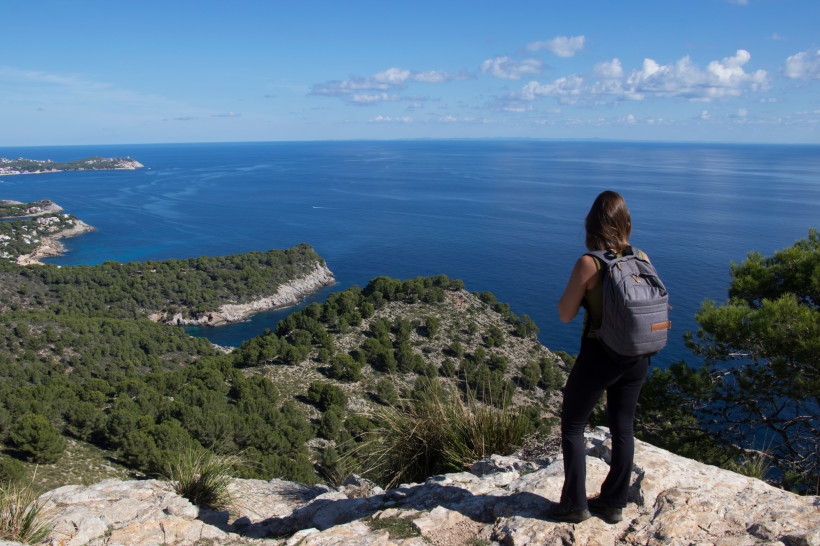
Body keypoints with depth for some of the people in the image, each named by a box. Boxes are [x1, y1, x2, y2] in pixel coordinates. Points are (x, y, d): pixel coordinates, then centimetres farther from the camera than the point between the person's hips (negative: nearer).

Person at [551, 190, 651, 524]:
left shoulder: (589, 264, -18)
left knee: (572, 427, 13)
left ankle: (575, 504, 19)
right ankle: (614, 503, 30)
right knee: (622, 429, 18)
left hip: (599, 356, -5)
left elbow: (565, 314, -12)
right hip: (637, 357, 6)